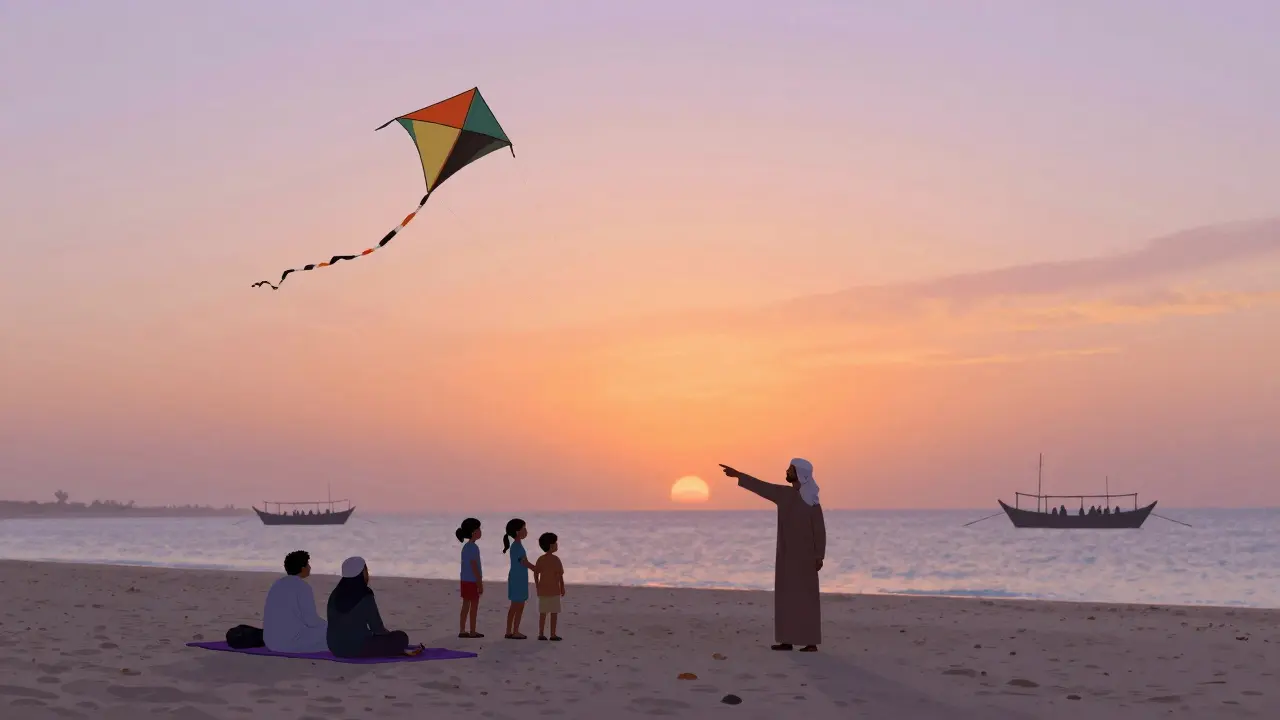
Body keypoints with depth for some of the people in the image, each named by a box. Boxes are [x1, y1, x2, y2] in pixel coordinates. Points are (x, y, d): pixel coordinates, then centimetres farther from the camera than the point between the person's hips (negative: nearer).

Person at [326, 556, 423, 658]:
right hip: (359, 648, -8)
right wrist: (388, 634, 13)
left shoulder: (335, 595, 5)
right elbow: (377, 627, -11)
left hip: (336, 647, 8)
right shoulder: (365, 597, -16)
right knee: (401, 637, 2)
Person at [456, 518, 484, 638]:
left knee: (466, 606, 11)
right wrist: (480, 583, -15)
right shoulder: (473, 547, -16)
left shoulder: (466, 546, 12)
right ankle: (473, 632, 4)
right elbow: (474, 566, -19)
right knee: (474, 606, 0)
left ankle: (462, 631, 13)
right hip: (472, 581, -9)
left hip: (465, 580, 9)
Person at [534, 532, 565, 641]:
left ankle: (541, 634, 8)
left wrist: (538, 588, 13)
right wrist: (562, 588, -3)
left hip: (543, 590, 5)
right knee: (554, 613, 2)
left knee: (543, 613, 8)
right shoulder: (555, 559, -13)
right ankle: (553, 634, 2)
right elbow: (560, 575, -12)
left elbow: (536, 574, 5)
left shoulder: (540, 559, 4)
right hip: (554, 590, -5)